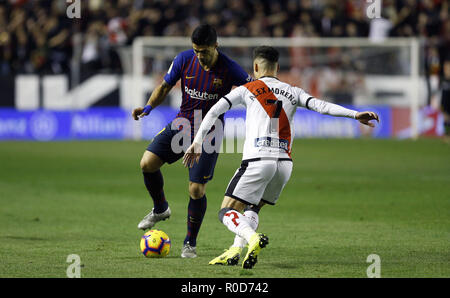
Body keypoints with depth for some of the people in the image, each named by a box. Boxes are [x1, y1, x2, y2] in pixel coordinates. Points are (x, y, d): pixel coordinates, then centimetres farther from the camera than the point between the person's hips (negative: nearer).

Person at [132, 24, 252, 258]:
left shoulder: (229, 69, -17)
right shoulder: (184, 59, -8)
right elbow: (165, 86, 5)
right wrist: (149, 107, -11)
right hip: (181, 124, 4)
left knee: (196, 190, -10)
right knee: (147, 163, -14)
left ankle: (190, 243, 11)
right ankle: (160, 209, 15)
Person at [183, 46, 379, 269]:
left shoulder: (248, 90, 9)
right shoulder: (292, 92, 17)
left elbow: (214, 111, 4)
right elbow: (321, 106, 6)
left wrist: (197, 141, 7)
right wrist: (355, 115, 3)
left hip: (258, 160, -5)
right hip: (284, 162, 5)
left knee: (227, 212, -1)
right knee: (252, 208, 24)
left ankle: (253, 238, -30)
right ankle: (236, 250, 2)